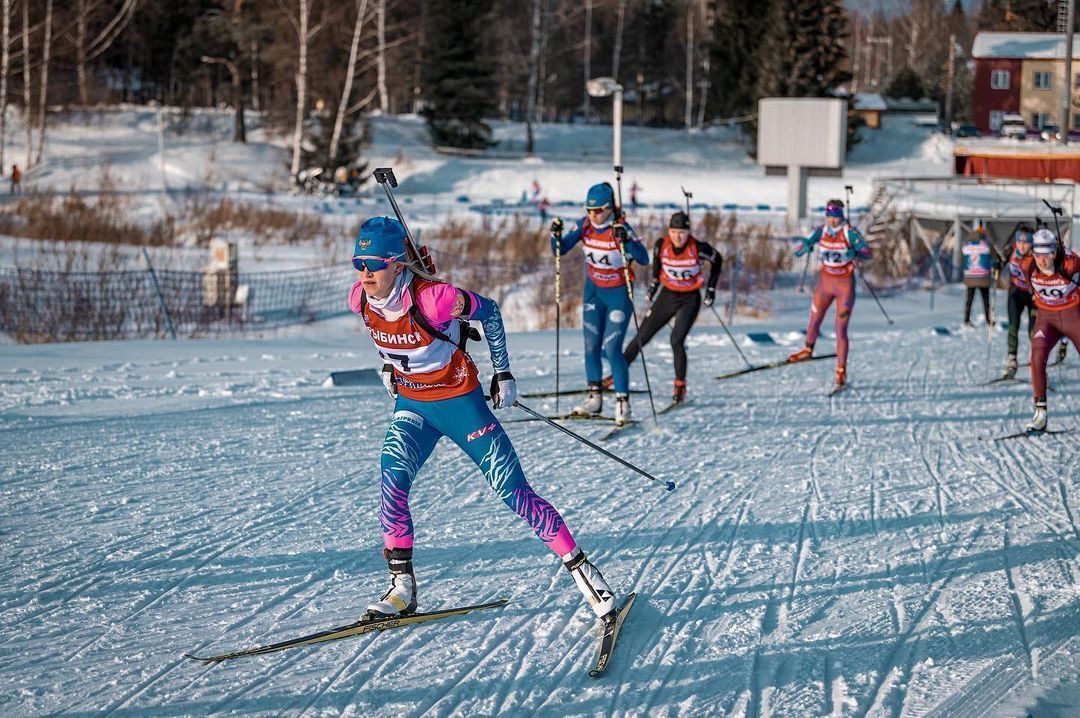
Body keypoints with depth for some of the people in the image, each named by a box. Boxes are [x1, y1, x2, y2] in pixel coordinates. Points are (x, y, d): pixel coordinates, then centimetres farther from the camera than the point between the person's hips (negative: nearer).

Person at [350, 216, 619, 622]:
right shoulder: (360, 299, -12)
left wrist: (503, 373, -5)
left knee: (513, 491, -3)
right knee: (392, 478, -19)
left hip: (458, 400, -5)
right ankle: (402, 587, -9)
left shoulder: (432, 298, -28)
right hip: (411, 404, 5)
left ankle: (579, 568, 9)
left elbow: (489, 313, -11)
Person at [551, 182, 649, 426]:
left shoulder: (621, 228, -21)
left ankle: (623, 403, -4)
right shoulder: (584, 224, -7)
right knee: (591, 346, 7)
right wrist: (556, 234, -22)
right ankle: (595, 398, 19)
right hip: (593, 289, 5)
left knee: (611, 349, -11)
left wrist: (626, 241, -44)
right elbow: (560, 250, -2)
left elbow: (644, 259, -29)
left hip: (618, 293, -5)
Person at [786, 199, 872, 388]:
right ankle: (808, 350, 47)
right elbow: (798, 251, -7)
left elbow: (868, 253, -17)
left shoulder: (850, 232, -15)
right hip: (826, 282, 4)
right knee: (814, 322, 17)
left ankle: (841, 371, 1)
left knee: (841, 330, -7)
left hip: (845, 285, -4)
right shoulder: (821, 231, -5)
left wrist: (854, 253, -36)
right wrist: (805, 247, -31)